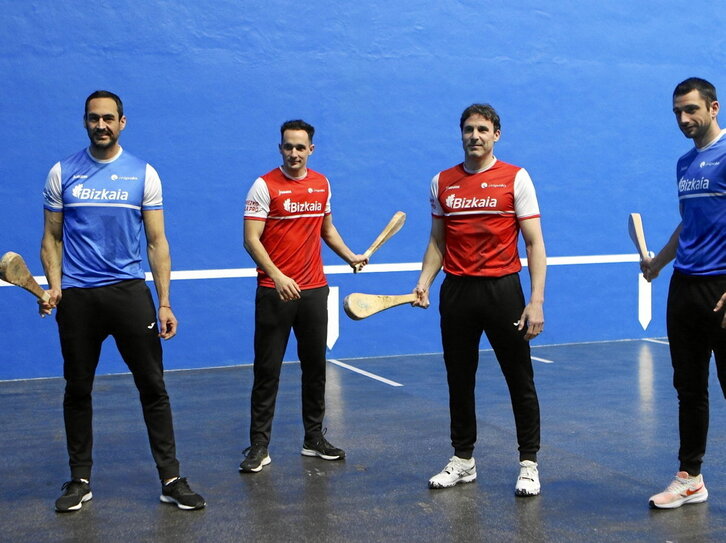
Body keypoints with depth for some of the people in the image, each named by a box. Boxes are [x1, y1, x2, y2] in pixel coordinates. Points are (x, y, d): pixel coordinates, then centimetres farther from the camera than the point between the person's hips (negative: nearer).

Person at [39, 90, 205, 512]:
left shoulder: (144, 174, 3)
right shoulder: (62, 173, 6)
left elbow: (157, 243, 3)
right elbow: (52, 239, 9)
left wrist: (165, 303, -3)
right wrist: (54, 286, -7)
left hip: (130, 291, -1)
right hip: (77, 296, 1)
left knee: (153, 386, 0)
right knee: (78, 389, 8)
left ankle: (171, 479, 8)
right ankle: (80, 480, 21)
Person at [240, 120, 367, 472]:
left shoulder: (322, 184, 10)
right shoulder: (265, 186, -7)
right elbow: (251, 239, -13)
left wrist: (350, 257, 11)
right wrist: (277, 277, -24)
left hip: (314, 289, 5)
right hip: (275, 292, -5)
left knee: (315, 365, 11)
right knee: (267, 370, -1)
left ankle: (314, 438, 22)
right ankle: (259, 446, 6)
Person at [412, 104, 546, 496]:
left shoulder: (516, 178, -3)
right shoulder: (442, 182, 8)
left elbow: (534, 243, -5)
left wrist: (536, 301, -13)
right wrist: (423, 283, -1)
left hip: (502, 288, -3)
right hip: (456, 291, 4)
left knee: (520, 380, 3)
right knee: (459, 379, 10)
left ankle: (528, 463, 15)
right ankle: (463, 460, 23)